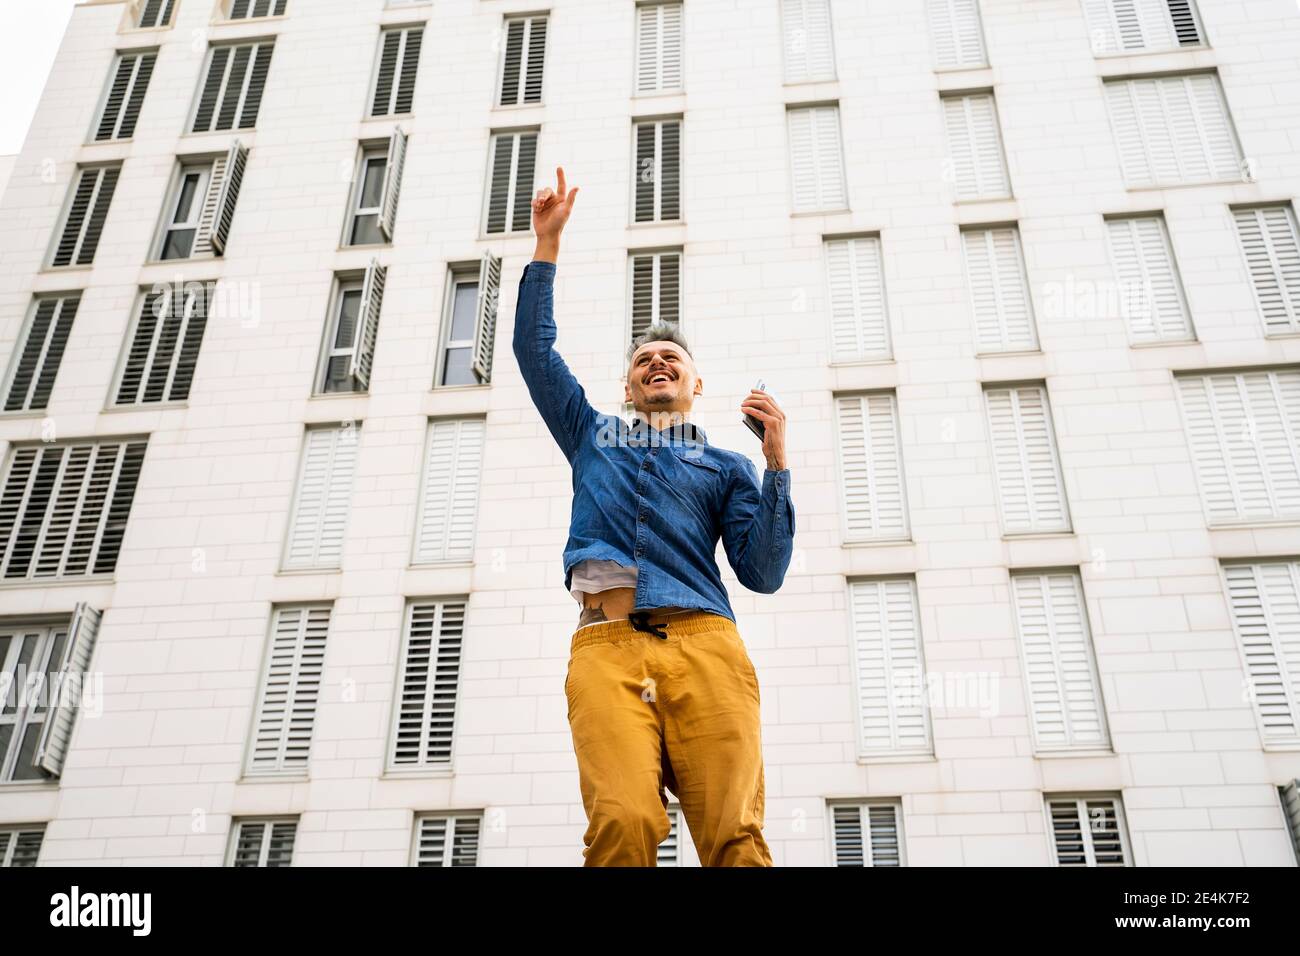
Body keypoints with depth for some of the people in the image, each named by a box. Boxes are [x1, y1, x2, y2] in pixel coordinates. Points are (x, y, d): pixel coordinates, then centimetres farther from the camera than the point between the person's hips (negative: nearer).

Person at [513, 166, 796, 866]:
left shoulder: (726, 466, 25)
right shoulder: (593, 437, 30)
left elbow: (763, 573, 12)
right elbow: (534, 348, 27)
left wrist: (776, 462, 4)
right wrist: (547, 242, 23)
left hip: (704, 645, 0)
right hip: (606, 645, 0)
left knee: (734, 836, -19)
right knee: (623, 824, -26)